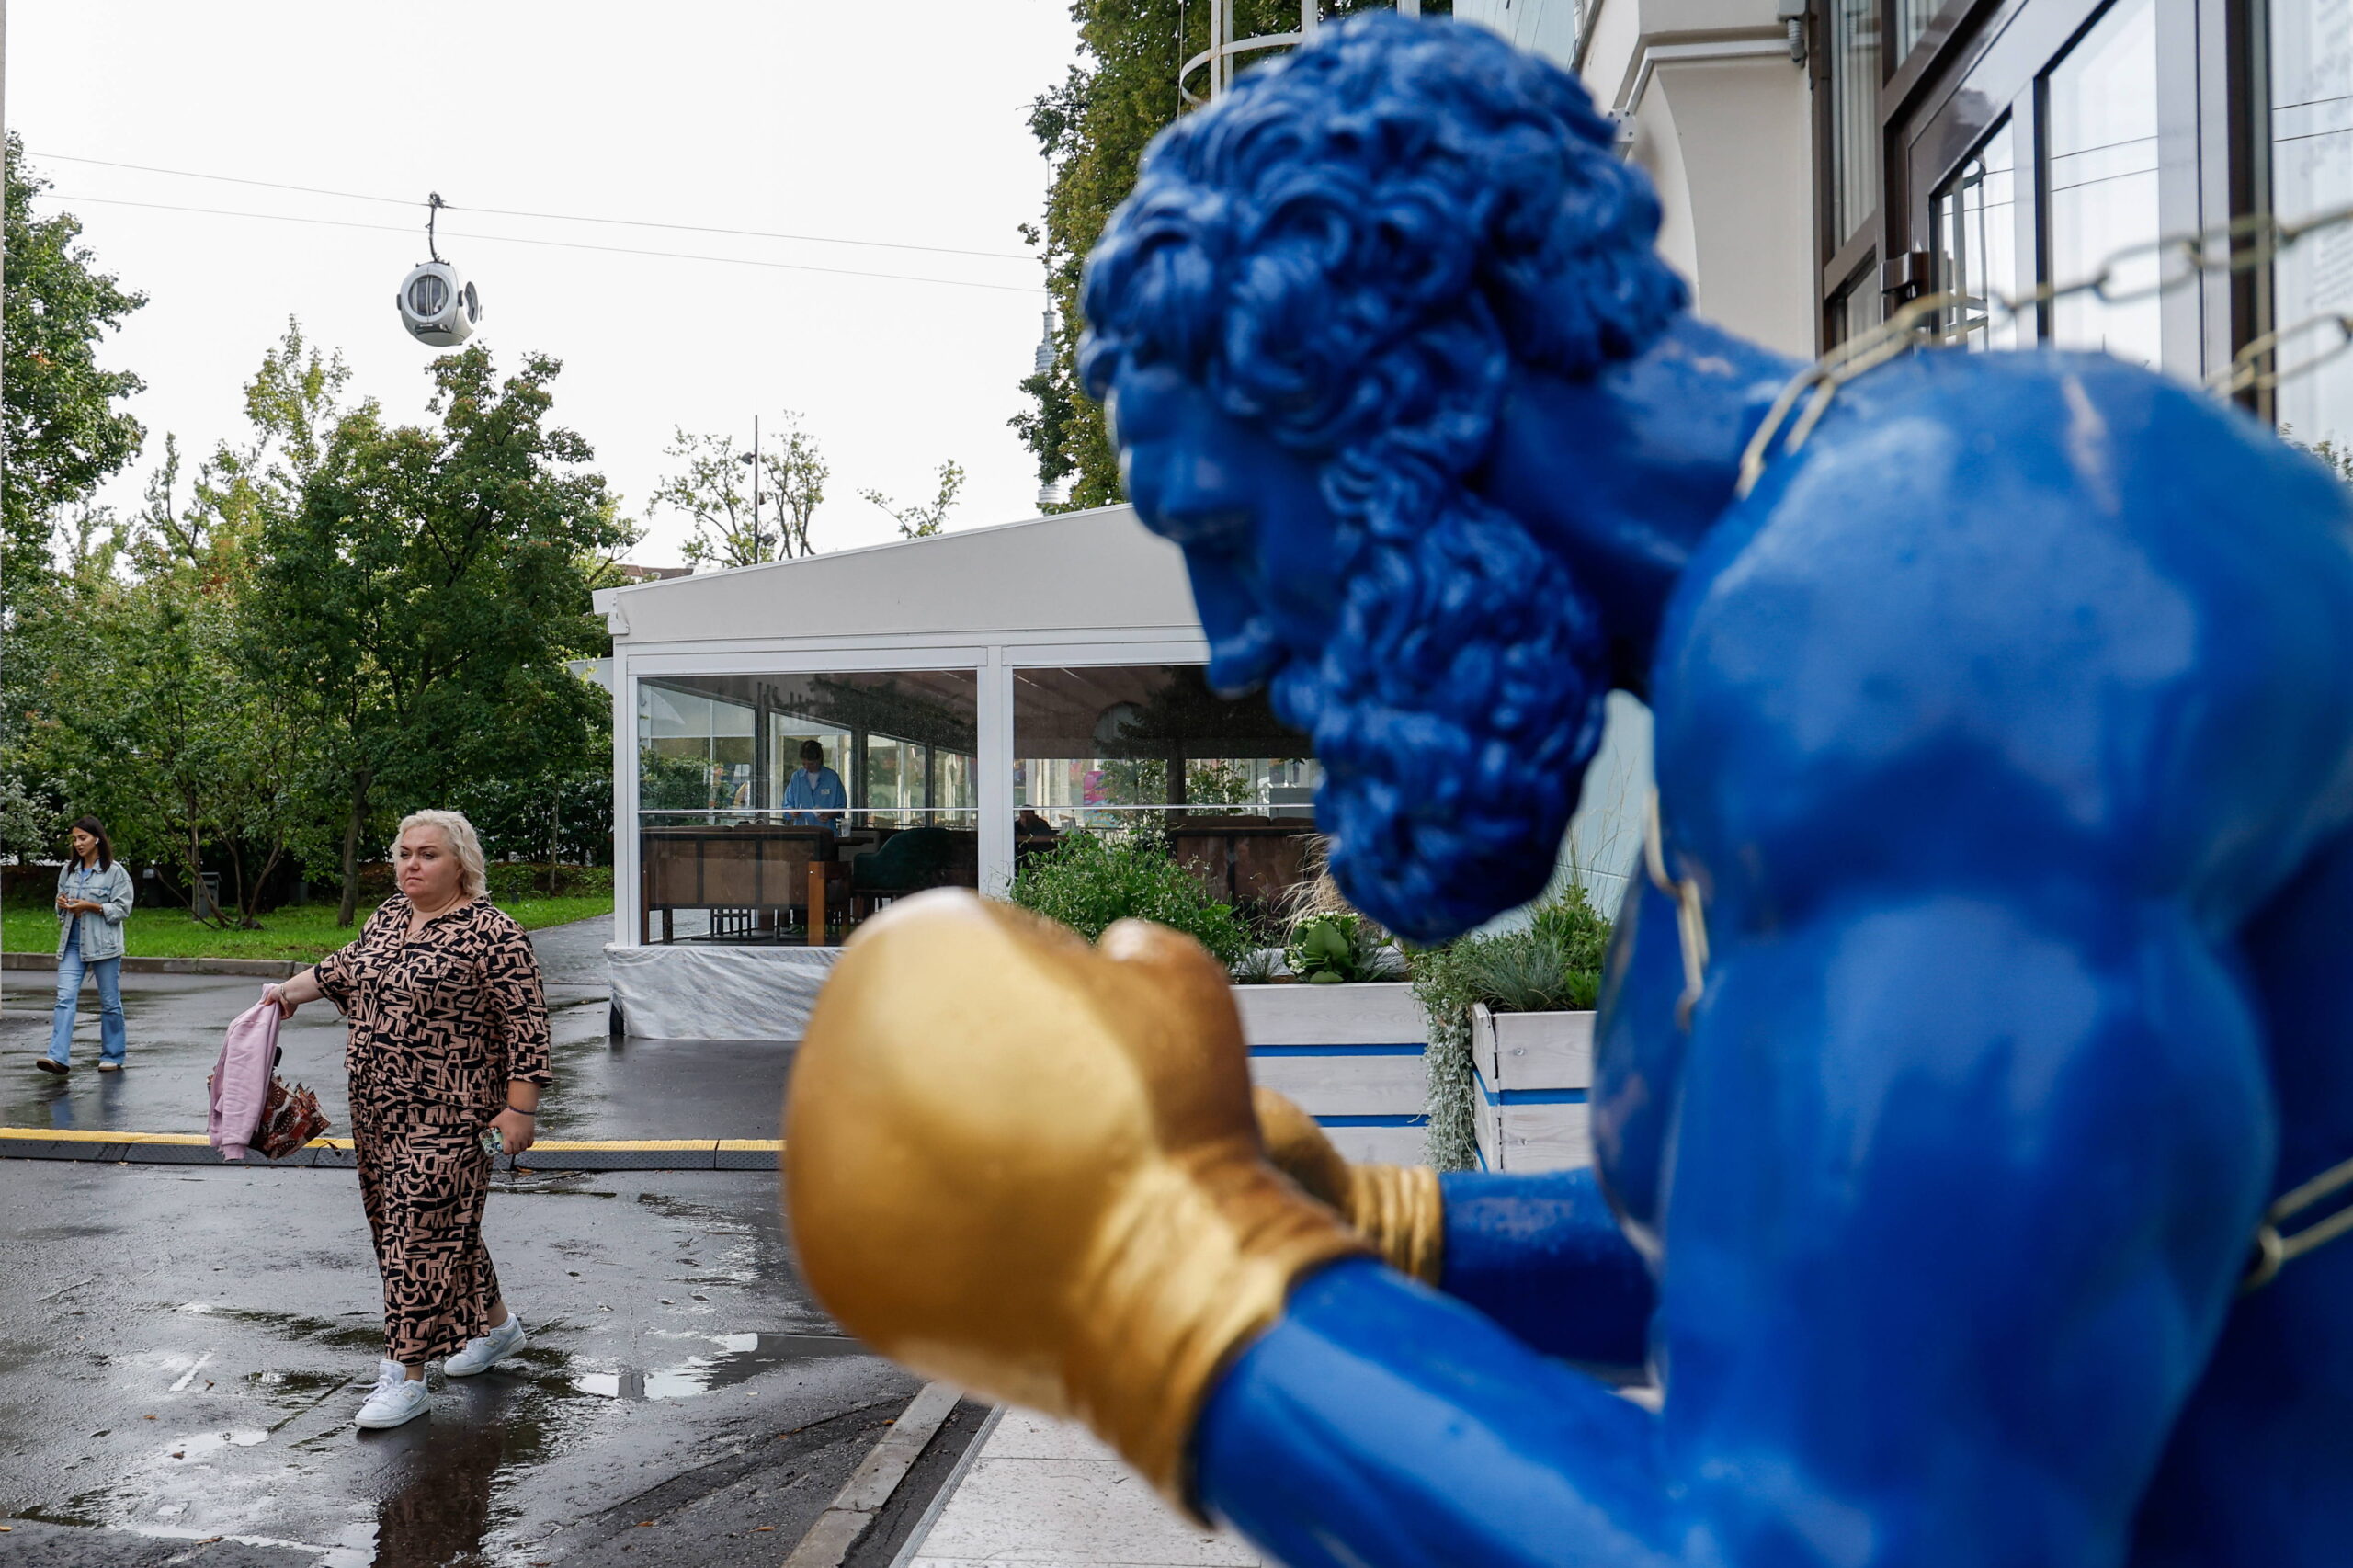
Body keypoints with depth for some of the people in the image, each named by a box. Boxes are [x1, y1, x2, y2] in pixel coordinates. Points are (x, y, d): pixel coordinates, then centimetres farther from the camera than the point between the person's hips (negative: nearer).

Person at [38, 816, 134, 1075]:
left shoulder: (114, 871, -4)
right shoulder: (69, 869, 11)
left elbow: (123, 909, -6)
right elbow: (61, 900, 23)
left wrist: (91, 906, -18)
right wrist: (62, 904, 0)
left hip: (104, 944, -4)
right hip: (72, 943, 4)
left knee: (110, 1002, 5)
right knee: (65, 998, -9)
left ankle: (113, 1056, 16)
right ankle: (58, 1057, -16)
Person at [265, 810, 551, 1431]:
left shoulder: (492, 932, -14)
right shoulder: (389, 915, 10)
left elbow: (525, 1024, -15)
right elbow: (346, 968, 29)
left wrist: (519, 1108, -18)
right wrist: (290, 989, 18)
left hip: (445, 1113, -8)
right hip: (377, 1107, 8)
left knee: (423, 1232, -6)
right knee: (446, 1224, 16)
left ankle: (405, 1375, 1)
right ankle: (496, 1324, 33)